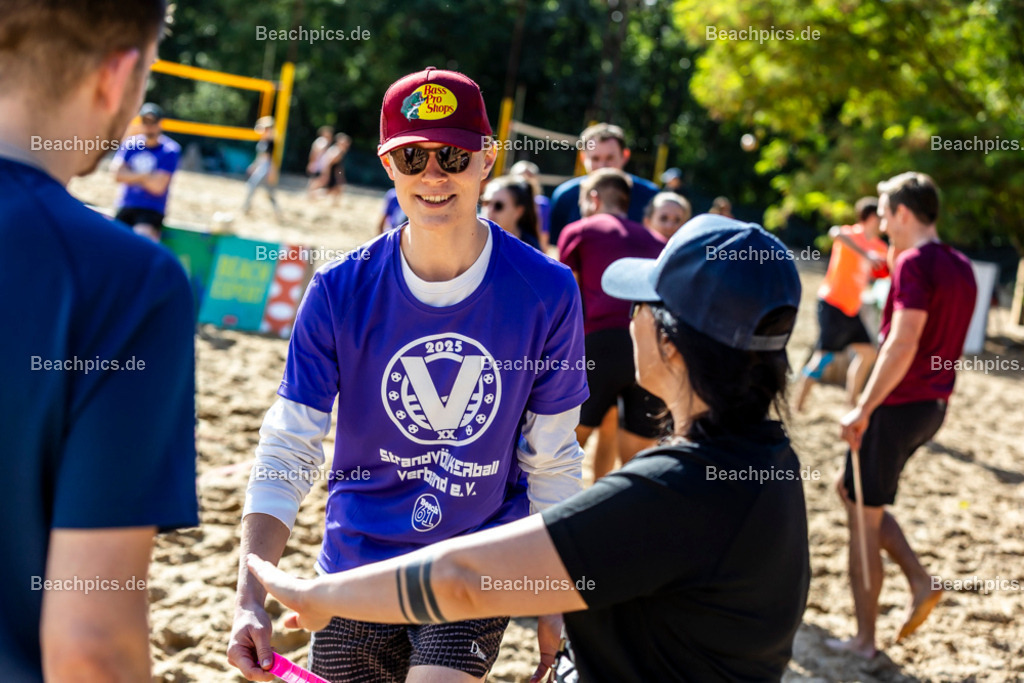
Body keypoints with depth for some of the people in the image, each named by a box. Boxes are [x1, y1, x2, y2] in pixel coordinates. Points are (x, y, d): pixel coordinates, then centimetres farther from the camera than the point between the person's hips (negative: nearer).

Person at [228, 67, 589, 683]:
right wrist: (252, 600, -19)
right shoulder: (340, 292, -9)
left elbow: (551, 461, 1)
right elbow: (287, 453, -8)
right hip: (356, 572, 2)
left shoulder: (546, 293, -9)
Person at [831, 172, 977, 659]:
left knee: (864, 518, 3)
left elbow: (903, 343, -26)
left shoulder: (915, 261, -17)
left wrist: (863, 409, -24)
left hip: (898, 405, -9)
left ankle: (864, 640, 10)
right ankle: (920, 582, 10)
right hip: (933, 406, 9)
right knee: (851, 492, 22)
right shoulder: (961, 267, 11)